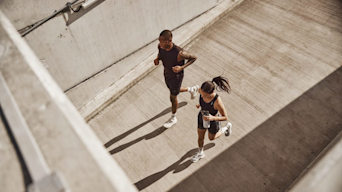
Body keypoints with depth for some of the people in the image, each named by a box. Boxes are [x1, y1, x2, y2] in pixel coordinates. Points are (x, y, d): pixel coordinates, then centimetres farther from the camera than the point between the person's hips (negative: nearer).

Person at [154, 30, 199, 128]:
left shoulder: (179, 53, -40)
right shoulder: (160, 46, -22)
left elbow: (194, 58, -22)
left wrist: (182, 67, -33)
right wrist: (157, 59, -19)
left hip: (176, 76, -6)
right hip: (167, 74, 7)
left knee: (173, 97, 14)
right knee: (173, 90, 31)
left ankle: (173, 118, 43)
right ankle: (192, 89, 59)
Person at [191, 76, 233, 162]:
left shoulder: (217, 102, -44)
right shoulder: (201, 90, -29)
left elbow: (225, 117, -29)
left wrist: (212, 118, -45)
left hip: (213, 121, -4)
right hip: (202, 116, 4)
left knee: (212, 138, 29)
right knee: (200, 137, 26)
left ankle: (227, 127, 55)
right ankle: (200, 153, 57)